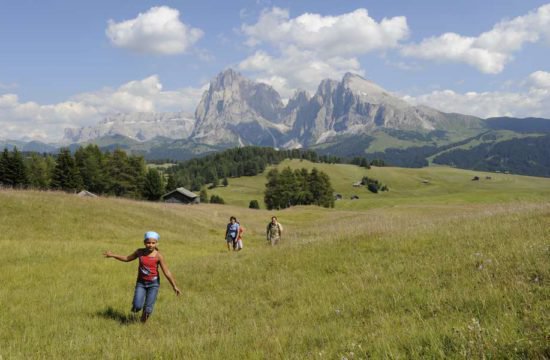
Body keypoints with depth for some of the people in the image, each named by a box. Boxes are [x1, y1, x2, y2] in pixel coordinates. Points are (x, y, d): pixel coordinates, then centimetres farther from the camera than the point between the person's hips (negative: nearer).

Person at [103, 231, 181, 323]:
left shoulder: (158, 256, -13)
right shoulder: (140, 252, -3)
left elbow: (167, 272, -12)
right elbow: (127, 258, 15)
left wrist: (174, 286, -13)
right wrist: (113, 255, 12)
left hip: (153, 283, -2)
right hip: (141, 283, 2)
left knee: (147, 309, -7)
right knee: (137, 307, -13)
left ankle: (143, 321, 26)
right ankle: (136, 305, 25)